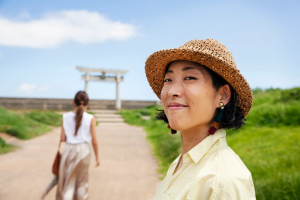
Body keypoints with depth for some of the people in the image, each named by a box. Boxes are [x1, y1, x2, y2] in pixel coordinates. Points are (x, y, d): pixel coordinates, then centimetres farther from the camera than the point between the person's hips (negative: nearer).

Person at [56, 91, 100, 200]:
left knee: (67, 181, 14)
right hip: (83, 150, -1)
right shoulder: (90, 118, -10)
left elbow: (62, 139, -3)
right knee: (82, 181, 19)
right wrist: (97, 157, 5)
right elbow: (94, 141, -7)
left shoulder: (65, 117, -5)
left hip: (69, 150, 1)